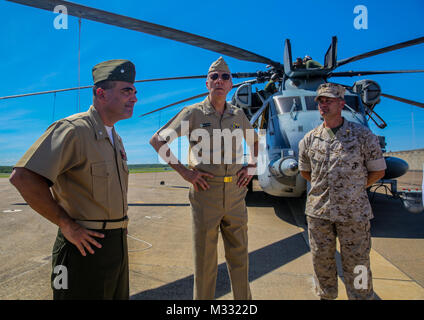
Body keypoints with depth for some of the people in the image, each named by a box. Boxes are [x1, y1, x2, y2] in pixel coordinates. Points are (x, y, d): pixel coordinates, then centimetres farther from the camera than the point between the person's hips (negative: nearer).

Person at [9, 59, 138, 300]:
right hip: (86, 244, -8)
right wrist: (66, 224, -21)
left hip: (118, 242, 9)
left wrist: (120, 219, 13)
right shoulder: (74, 129, -16)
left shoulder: (116, 139, 12)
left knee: (118, 295, 21)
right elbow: (24, 177, -25)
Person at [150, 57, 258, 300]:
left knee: (239, 254, 16)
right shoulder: (194, 113, -3)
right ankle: (203, 298, 27)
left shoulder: (238, 114, 9)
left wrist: (252, 166, 12)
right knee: (205, 257, 8)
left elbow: (254, 140, 27)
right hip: (205, 194, -4)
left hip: (236, 195, 4)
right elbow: (157, 140, -4)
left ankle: (244, 298, 34)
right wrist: (184, 171, -9)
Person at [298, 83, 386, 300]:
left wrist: (354, 188, 4)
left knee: (356, 264, 7)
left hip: (353, 212, -3)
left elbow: (378, 171, 3)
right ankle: (326, 295, 36)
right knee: (321, 261, 16)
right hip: (318, 211, 3)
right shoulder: (309, 139, 3)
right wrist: (325, 187, 11)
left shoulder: (363, 135, -4)